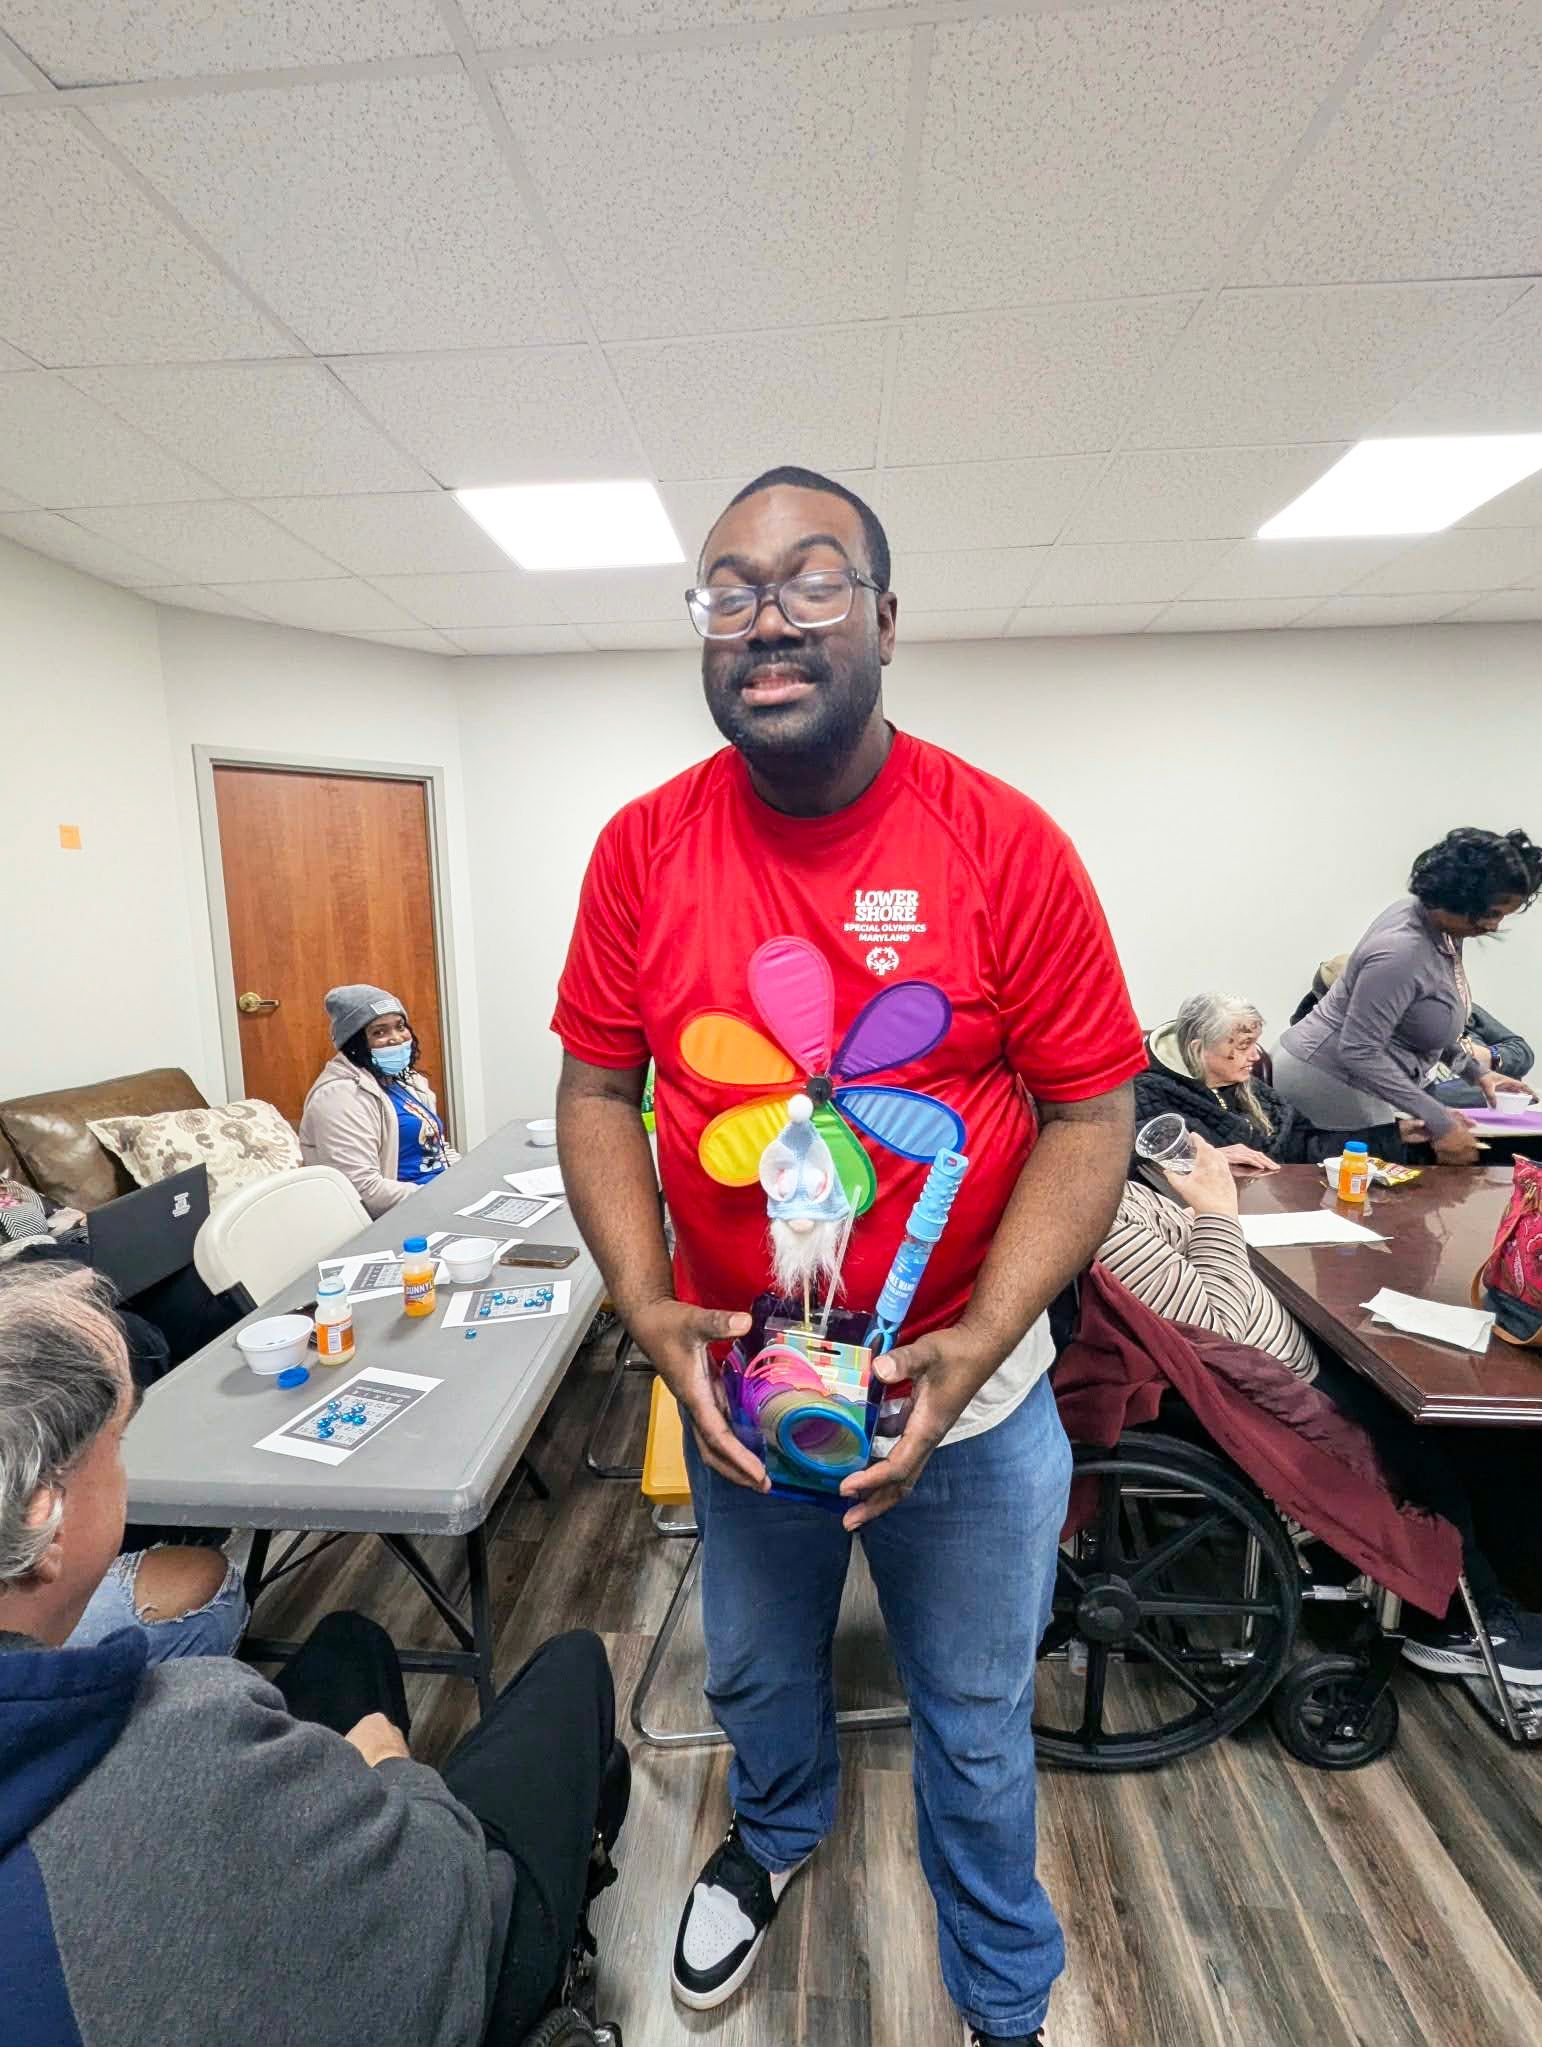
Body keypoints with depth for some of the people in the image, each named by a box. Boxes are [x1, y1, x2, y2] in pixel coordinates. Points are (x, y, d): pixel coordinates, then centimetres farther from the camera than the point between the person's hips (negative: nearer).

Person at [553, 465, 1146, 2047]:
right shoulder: (643, 848, -8)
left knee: (976, 1724, 23)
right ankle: (777, 1831, 67)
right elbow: (598, 1090, -4)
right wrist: (646, 1306, -16)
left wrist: (978, 1346, -21)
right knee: (753, 1672, 30)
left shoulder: (1006, 845, -15)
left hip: (965, 1389, -1)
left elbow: (1089, 1114, -11)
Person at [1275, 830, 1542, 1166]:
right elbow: (1358, 1053, -26)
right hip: (1328, 1081, -10)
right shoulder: (1401, 953, -27)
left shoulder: (1438, 922, 3)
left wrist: (1476, 1072, 17)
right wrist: (1437, 1121, -22)